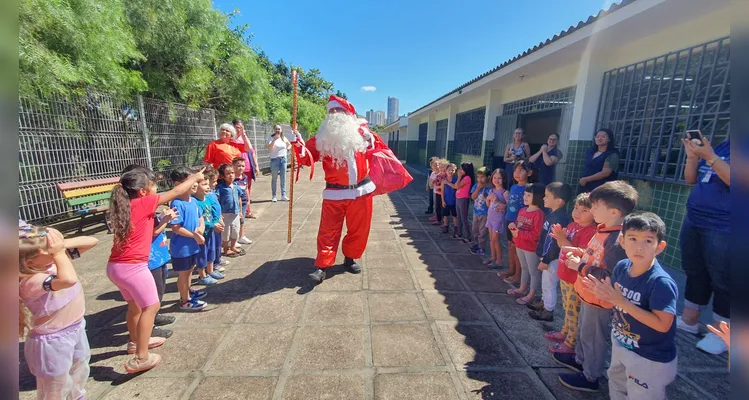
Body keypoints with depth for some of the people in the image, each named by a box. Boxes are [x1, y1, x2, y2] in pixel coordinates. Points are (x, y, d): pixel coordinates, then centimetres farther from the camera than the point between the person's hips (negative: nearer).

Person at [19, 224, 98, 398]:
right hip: (53, 341, -7)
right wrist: (59, 253, -37)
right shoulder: (31, 282, -32)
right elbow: (68, 279, -51)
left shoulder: (55, 259, -11)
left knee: (79, 378, 30)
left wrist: (63, 245, -25)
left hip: (76, 329, 7)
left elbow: (92, 241, -8)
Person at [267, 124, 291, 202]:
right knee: (274, 178, 1)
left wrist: (287, 148, 5)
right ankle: (274, 196, 7)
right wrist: (274, 139, -27)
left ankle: (283, 195, 14)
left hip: (283, 159, 4)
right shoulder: (271, 138, -4)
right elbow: (269, 148, -20)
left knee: (283, 178, 6)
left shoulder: (284, 138, 9)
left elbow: (289, 145, 27)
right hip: (275, 160, -4)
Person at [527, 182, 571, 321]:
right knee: (545, 283, 24)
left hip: (552, 259, -10)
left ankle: (548, 311, 20)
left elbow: (555, 243, -25)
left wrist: (545, 260, -20)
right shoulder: (552, 214, 6)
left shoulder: (560, 218, -25)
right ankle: (544, 302, 41)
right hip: (547, 256, 10)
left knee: (549, 285, 6)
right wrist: (542, 256, 19)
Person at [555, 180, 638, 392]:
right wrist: (580, 253, 1)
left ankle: (591, 377, 30)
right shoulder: (604, 229, 0)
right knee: (583, 330, 27)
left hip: (599, 299, -9)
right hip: (589, 293, 9)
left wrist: (580, 267, -24)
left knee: (592, 337, 10)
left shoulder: (617, 240, -30)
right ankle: (580, 360, 48)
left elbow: (610, 277, -32)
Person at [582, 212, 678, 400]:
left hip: (651, 359, -6)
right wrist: (602, 292, -19)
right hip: (620, 345, 6)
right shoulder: (622, 267, -11)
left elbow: (663, 324, -29)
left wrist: (622, 302, -32)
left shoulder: (661, 282, -30)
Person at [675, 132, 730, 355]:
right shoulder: (721, 146, 13)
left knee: (721, 280, 3)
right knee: (694, 274, 14)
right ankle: (689, 320, 26)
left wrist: (709, 156, -22)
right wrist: (692, 156, -1)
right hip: (693, 222, 7)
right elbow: (691, 179, 13)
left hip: (723, 229, -7)